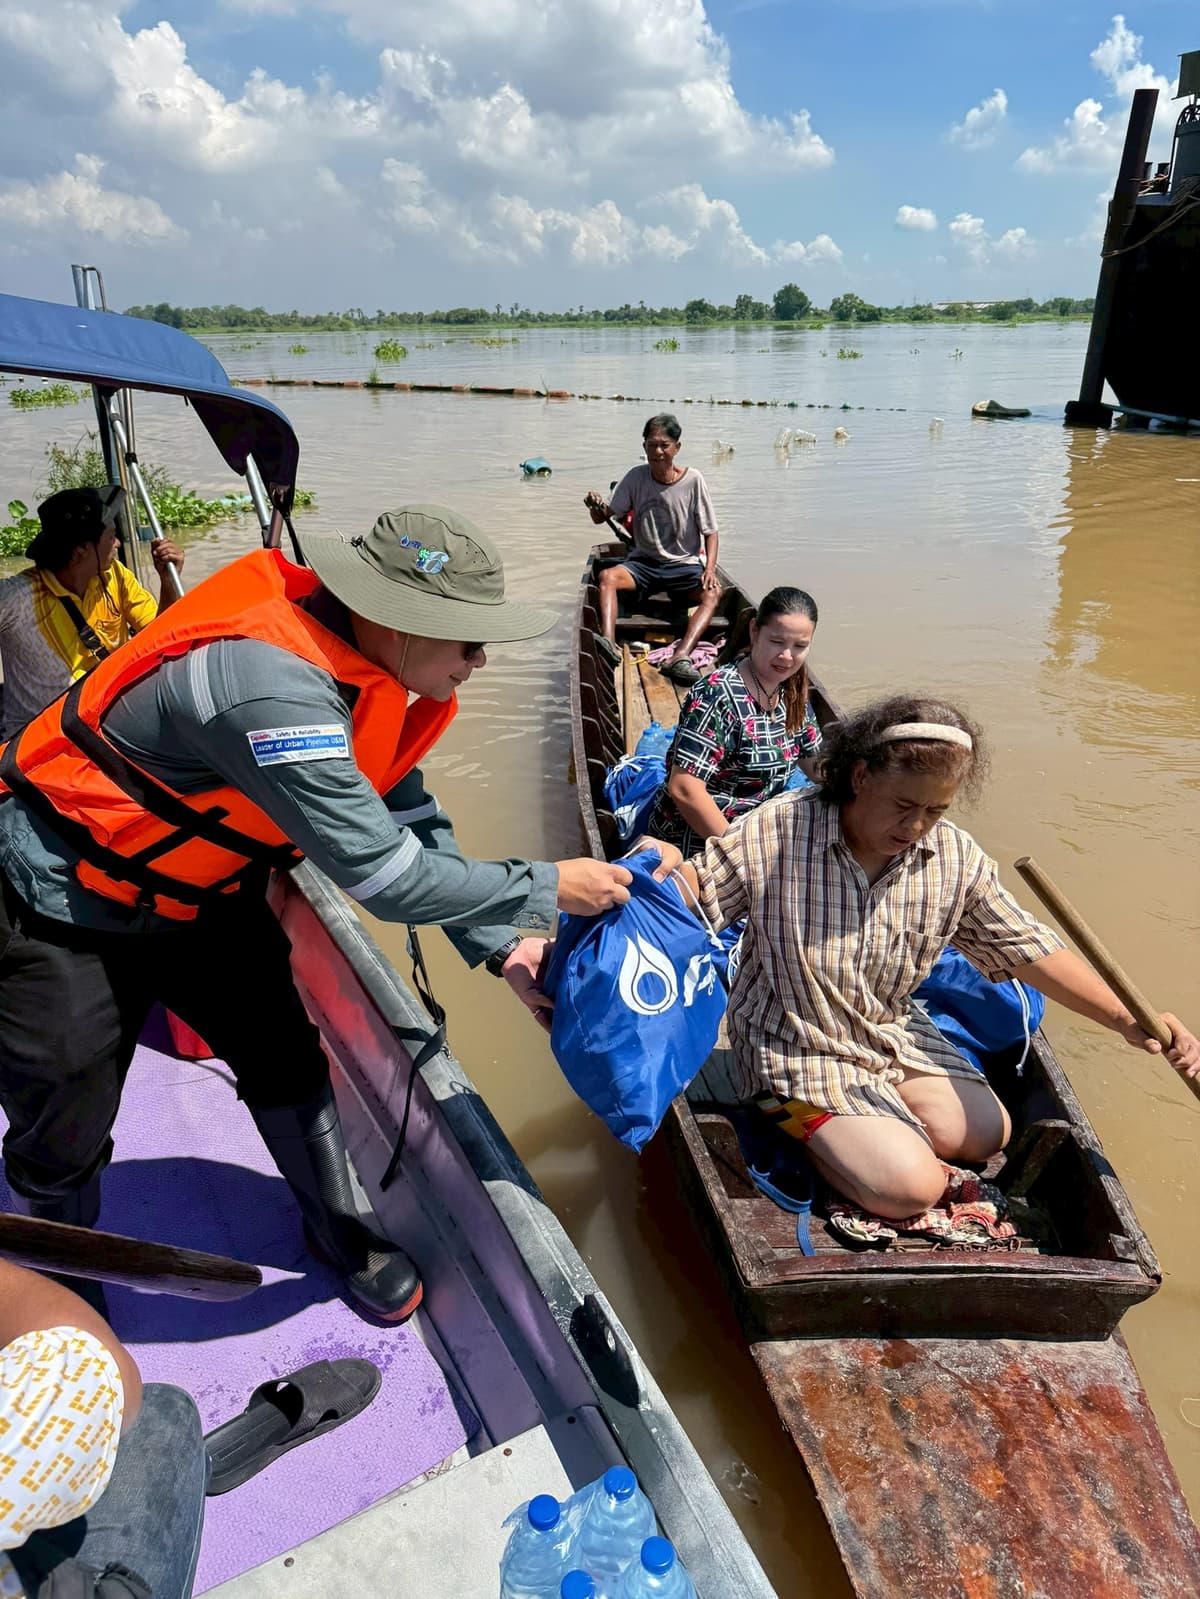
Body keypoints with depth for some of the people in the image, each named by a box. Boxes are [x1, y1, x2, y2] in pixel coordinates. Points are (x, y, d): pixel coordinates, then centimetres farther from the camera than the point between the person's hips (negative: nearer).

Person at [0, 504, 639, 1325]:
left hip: (194, 887, 7)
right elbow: (383, 873, -35)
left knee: (288, 1061, 10)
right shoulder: (271, 685, -39)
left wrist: (501, 947, -9)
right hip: (66, 898, -7)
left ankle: (339, 1230, 34)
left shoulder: (367, 666, -11)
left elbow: (415, 822, -3)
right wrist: (546, 888, -24)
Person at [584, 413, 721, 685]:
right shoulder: (636, 478, 0)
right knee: (606, 576, -28)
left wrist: (709, 569, -17)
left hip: (684, 565, -2)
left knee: (713, 593, -32)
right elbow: (601, 518, 2)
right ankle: (608, 643, -47)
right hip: (643, 562, 2)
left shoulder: (693, 480, -5)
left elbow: (710, 531, -1)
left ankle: (679, 657, -49)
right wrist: (595, 505, -23)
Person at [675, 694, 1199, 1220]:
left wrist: (1128, 1021, -11)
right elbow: (698, 888, -11)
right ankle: (798, 1120, 8)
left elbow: (1030, 950, -2)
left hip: (892, 1033, 6)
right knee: (913, 1187, -16)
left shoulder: (957, 859, -8)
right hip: (797, 1046, -6)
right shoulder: (778, 830, -20)